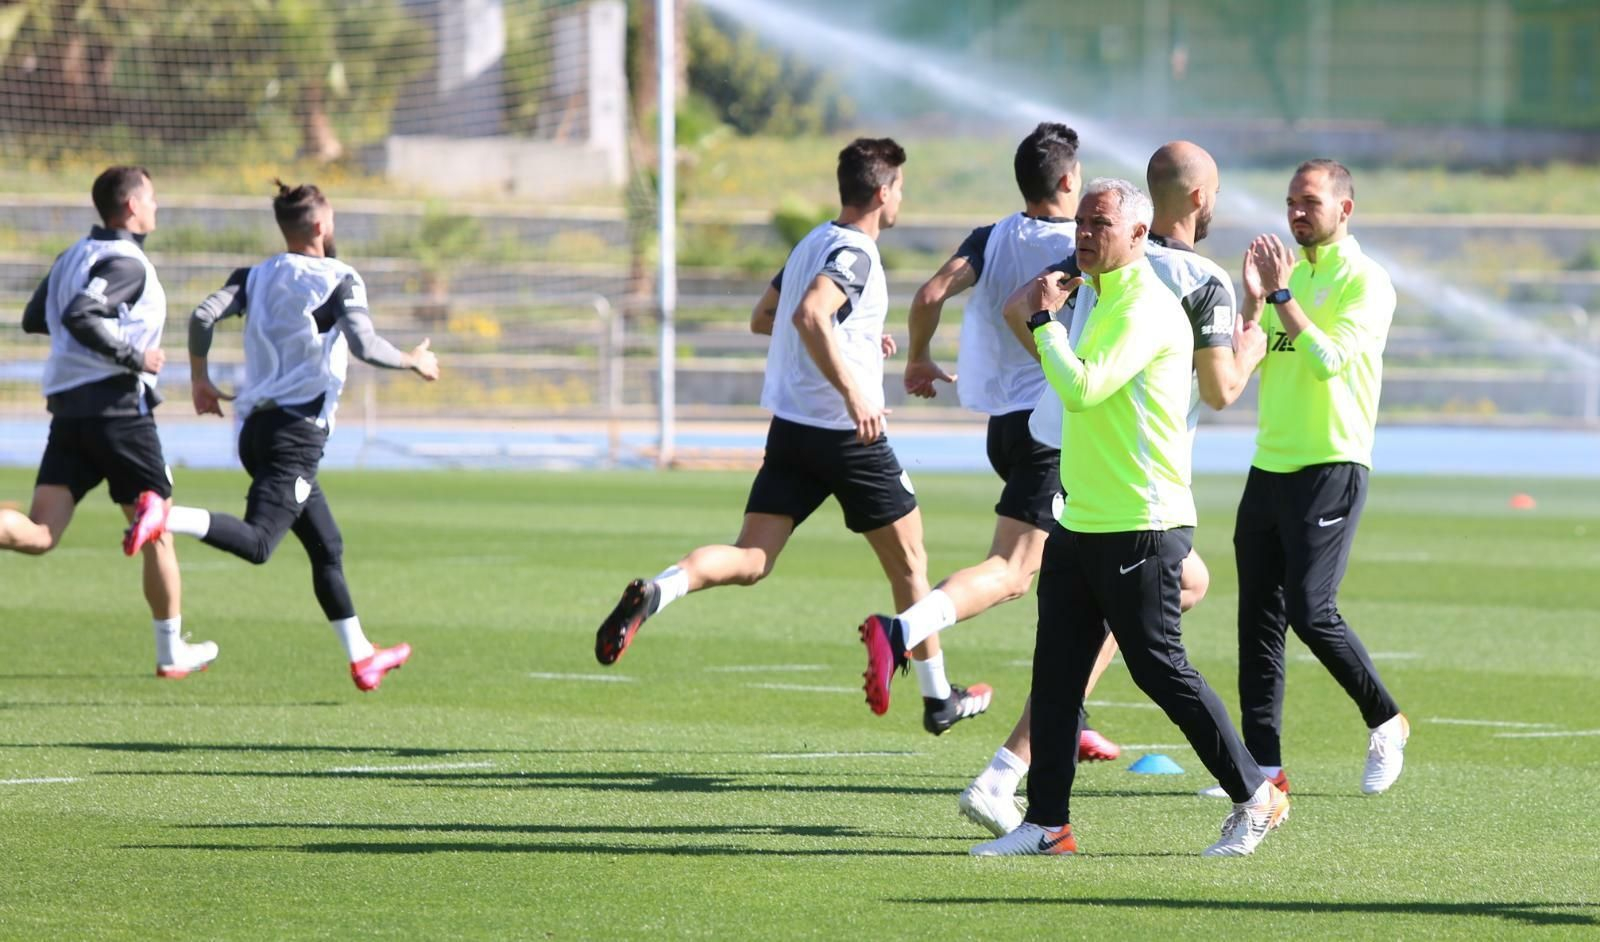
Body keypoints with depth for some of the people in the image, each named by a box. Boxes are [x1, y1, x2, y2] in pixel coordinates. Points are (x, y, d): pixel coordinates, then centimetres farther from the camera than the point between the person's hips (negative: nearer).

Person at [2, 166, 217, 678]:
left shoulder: (73, 257, 15)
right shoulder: (127, 263, -11)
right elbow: (79, 316, -26)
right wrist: (133, 355, -17)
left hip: (67, 409, 7)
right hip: (118, 407, -7)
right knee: (158, 533, 8)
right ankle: (173, 652, 17)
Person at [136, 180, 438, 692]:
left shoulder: (255, 276, 13)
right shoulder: (340, 280, -3)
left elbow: (204, 315, -1)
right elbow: (363, 344, -16)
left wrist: (199, 378, 12)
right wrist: (413, 361, 0)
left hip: (255, 427, 8)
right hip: (299, 429, -8)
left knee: (327, 548, 17)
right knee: (257, 542, -20)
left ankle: (361, 657, 24)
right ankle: (165, 516, -42)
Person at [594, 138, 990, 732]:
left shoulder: (812, 243, 13)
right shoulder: (855, 254, -14)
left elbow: (763, 318, 27)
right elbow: (810, 315, -31)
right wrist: (852, 391, -32)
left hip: (790, 430, 7)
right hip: (849, 436, -7)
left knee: (750, 561, -3)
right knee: (909, 565, 11)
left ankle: (654, 593, -31)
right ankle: (939, 699, 22)